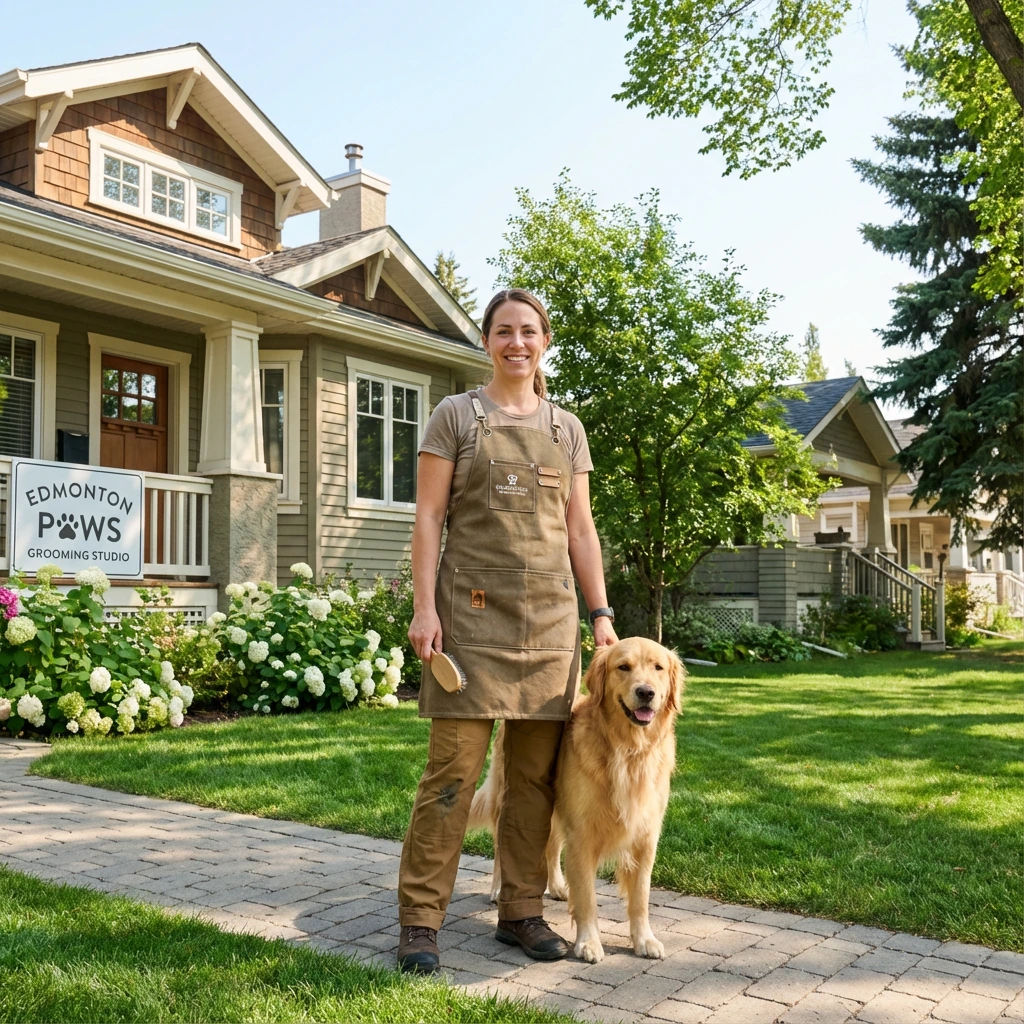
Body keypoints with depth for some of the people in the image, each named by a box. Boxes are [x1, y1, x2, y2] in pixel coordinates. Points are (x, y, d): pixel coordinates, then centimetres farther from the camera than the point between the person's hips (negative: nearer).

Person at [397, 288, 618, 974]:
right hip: (473, 610, -4)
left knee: (537, 772, 7)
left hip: (550, 614, 4)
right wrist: (424, 606, -9)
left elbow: (580, 530, 14)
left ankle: (523, 911, 18)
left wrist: (601, 614, 8)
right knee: (455, 767, -5)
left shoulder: (567, 428, 14)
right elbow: (429, 517, 0)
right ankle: (420, 920, 5)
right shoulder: (456, 415, 5)